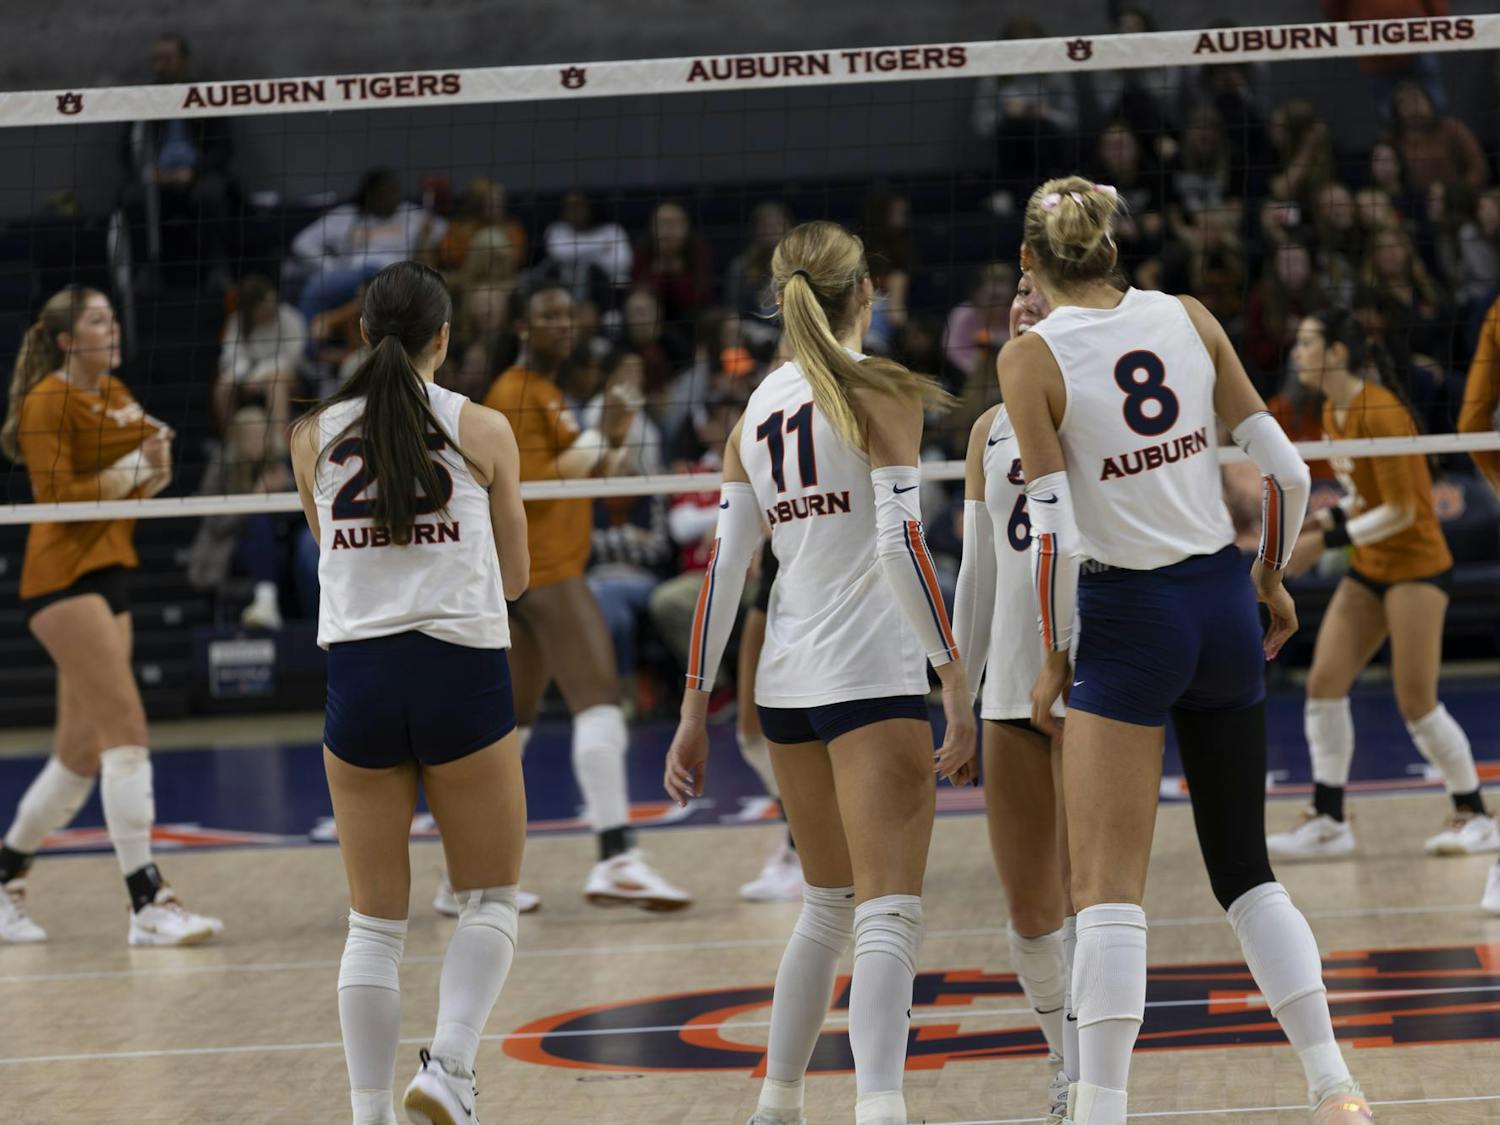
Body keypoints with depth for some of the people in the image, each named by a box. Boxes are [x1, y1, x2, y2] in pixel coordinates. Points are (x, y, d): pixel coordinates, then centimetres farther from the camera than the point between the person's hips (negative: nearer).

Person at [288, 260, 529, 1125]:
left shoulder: (315, 437, 6)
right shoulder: (483, 430, 0)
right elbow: (516, 576, 10)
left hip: (358, 677, 2)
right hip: (462, 673, -2)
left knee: (374, 923, 8)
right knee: (492, 900, 11)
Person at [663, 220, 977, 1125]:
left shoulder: (759, 411, 12)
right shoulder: (881, 392, -5)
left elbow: (723, 567, 9)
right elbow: (902, 542, -15)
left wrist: (695, 712, 11)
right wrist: (958, 685, -16)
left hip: (788, 678, 6)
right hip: (873, 675, -6)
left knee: (830, 905, 21)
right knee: (890, 914, -13)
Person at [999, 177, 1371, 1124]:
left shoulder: (1032, 358, -9)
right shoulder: (1188, 318, 2)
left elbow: (1054, 533, -15)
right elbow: (1287, 472, 2)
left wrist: (1055, 659, -4)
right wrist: (1273, 580, 17)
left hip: (1127, 618, -4)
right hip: (1223, 603, 5)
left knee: (1107, 886, -2)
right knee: (1246, 869, 14)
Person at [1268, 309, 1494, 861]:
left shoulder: (1378, 412, -21)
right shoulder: (1332, 413, 6)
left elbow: (1400, 510, -20)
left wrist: (1328, 541, -21)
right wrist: (1323, 520, 1)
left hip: (1416, 563, -8)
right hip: (1369, 569, 8)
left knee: (1416, 701, -7)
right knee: (1323, 682, -1)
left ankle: (1475, 815, 9)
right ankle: (1328, 821, 3)